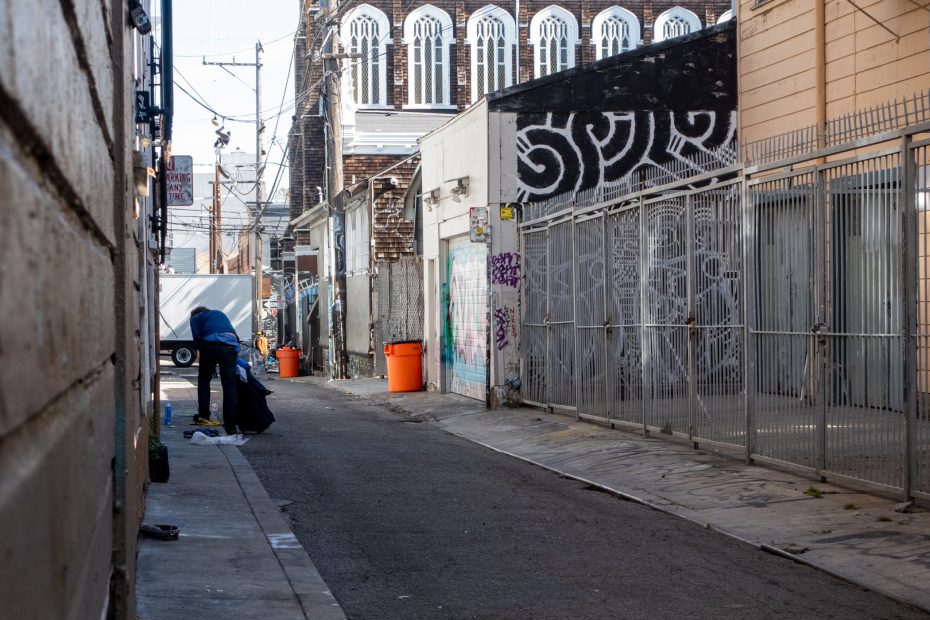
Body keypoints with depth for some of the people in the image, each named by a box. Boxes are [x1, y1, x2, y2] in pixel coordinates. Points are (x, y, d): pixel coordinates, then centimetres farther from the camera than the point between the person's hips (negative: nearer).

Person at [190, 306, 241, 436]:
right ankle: (230, 426, -4)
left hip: (211, 346, -2)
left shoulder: (195, 318, 24)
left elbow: (197, 339, 11)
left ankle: (203, 416, 14)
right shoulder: (220, 314, 37)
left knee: (204, 380, 19)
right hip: (230, 346, 2)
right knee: (229, 385, 1)